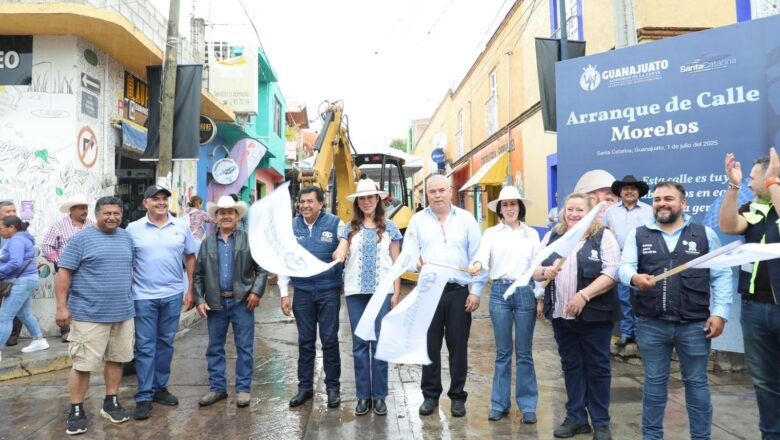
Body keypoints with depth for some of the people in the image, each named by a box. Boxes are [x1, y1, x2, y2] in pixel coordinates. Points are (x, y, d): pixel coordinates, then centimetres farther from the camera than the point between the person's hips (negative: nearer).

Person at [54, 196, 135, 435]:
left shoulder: (126, 238, 11)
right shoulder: (82, 238, -6)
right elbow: (64, 272, -8)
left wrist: (131, 300, 19)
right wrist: (62, 306, -13)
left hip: (123, 313, 5)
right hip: (90, 314, -5)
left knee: (116, 359, 12)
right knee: (83, 363, -1)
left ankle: (110, 403, 26)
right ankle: (76, 410, 14)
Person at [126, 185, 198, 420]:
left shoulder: (181, 228, 3)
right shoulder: (133, 229, -1)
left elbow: (191, 258, 8)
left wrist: (191, 290, 5)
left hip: (173, 295, 2)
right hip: (144, 296, -2)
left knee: (165, 343, 13)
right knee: (145, 347, 2)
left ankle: (160, 388, 26)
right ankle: (144, 397, 11)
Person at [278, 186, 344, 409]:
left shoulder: (335, 223, -5)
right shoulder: (291, 226, 3)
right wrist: (284, 293, 3)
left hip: (329, 290, -2)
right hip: (302, 292, 2)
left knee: (330, 340, 5)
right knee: (305, 341, 12)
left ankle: (333, 388, 19)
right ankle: (305, 387, 25)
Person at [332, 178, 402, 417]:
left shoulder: (389, 227, 5)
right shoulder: (349, 229, 8)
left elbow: (396, 262, 4)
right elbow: (341, 252, -5)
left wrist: (396, 293, -2)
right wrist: (338, 255, -30)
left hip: (382, 291, -1)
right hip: (356, 291, 2)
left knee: (379, 343, 2)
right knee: (360, 343, 6)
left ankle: (379, 395, 13)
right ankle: (363, 395, 16)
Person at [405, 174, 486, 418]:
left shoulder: (466, 219, 4)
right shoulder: (417, 220, 5)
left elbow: (478, 257, 3)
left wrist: (476, 290, -1)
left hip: (459, 292, 0)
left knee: (458, 345, 6)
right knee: (430, 345, 8)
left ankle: (458, 396, 21)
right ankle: (430, 394, 22)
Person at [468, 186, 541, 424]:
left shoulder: (531, 233, 9)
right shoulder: (491, 233, 6)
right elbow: (483, 256, -10)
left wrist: (540, 298, 2)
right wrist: (477, 265, -34)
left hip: (526, 291, 0)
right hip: (500, 291, 0)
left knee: (524, 352, 5)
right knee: (502, 352, 7)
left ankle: (528, 405, 16)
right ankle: (499, 404, 18)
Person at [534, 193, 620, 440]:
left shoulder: (603, 236, -2)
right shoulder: (552, 236, 10)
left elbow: (612, 273, -11)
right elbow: (535, 270, 9)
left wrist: (584, 295, -20)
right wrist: (546, 272, -14)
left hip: (594, 315, -4)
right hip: (561, 315, 4)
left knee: (597, 367, 6)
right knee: (571, 366, 13)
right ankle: (576, 418, 26)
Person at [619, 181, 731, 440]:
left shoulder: (705, 234, 6)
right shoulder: (638, 235, 7)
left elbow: (721, 276, 4)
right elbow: (624, 267, -3)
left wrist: (720, 313, -5)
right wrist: (634, 277, -26)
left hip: (694, 324, 0)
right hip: (651, 324, 1)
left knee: (696, 382, 10)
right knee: (654, 381, 12)